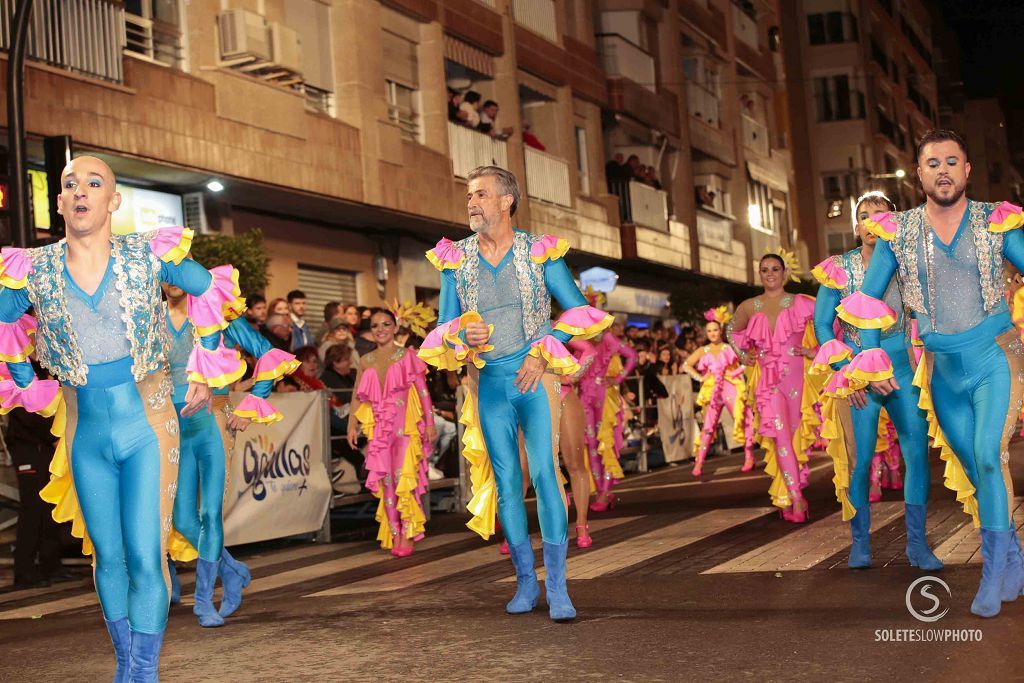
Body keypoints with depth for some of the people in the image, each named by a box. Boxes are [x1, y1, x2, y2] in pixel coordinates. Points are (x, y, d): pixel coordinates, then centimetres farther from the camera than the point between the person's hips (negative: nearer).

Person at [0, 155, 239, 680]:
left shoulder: (149, 254, -6)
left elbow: (211, 290, 9)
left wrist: (205, 372, 9)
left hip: (147, 425, -3)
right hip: (86, 434, 3)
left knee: (146, 558, -9)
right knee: (107, 557, 11)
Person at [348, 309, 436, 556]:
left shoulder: (407, 356, 3)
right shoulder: (366, 361, 12)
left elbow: (423, 390, 1)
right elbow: (357, 396, 14)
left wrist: (430, 424, -5)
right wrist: (352, 425, 4)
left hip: (405, 426, -3)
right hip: (379, 429, 3)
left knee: (403, 478, -10)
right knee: (386, 481, -1)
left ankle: (407, 536, -4)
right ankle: (394, 535, 4)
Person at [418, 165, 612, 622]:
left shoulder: (539, 252, -2)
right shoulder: (454, 259, 4)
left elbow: (578, 310, 0)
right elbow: (444, 328, 8)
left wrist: (542, 354, -11)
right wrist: (462, 336, -15)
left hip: (534, 378, -3)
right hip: (488, 383, 3)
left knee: (544, 471, -12)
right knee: (506, 480, 6)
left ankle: (557, 586, -6)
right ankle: (526, 581, 18)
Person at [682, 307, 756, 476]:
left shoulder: (731, 348, 2)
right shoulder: (703, 351, 8)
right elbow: (686, 365, 9)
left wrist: (736, 372, -12)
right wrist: (700, 377, -1)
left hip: (732, 388, -1)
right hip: (712, 391, 1)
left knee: (742, 421, -4)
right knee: (708, 426, -1)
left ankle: (749, 458, 4)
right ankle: (699, 463, -3)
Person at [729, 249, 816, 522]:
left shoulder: (801, 303, -1)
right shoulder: (749, 307, 7)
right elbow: (734, 330, 26)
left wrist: (817, 351, -5)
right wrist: (743, 354, 13)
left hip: (795, 376, -1)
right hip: (767, 380, 1)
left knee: (794, 436, 5)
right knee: (780, 435, -14)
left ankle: (789, 497, 17)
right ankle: (796, 499, -16)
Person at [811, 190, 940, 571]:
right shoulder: (839, 269, 2)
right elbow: (822, 325, 1)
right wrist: (846, 370, -8)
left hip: (902, 368, 2)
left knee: (918, 452, -4)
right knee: (860, 458, -4)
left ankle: (917, 543, 7)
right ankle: (860, 542, 10)